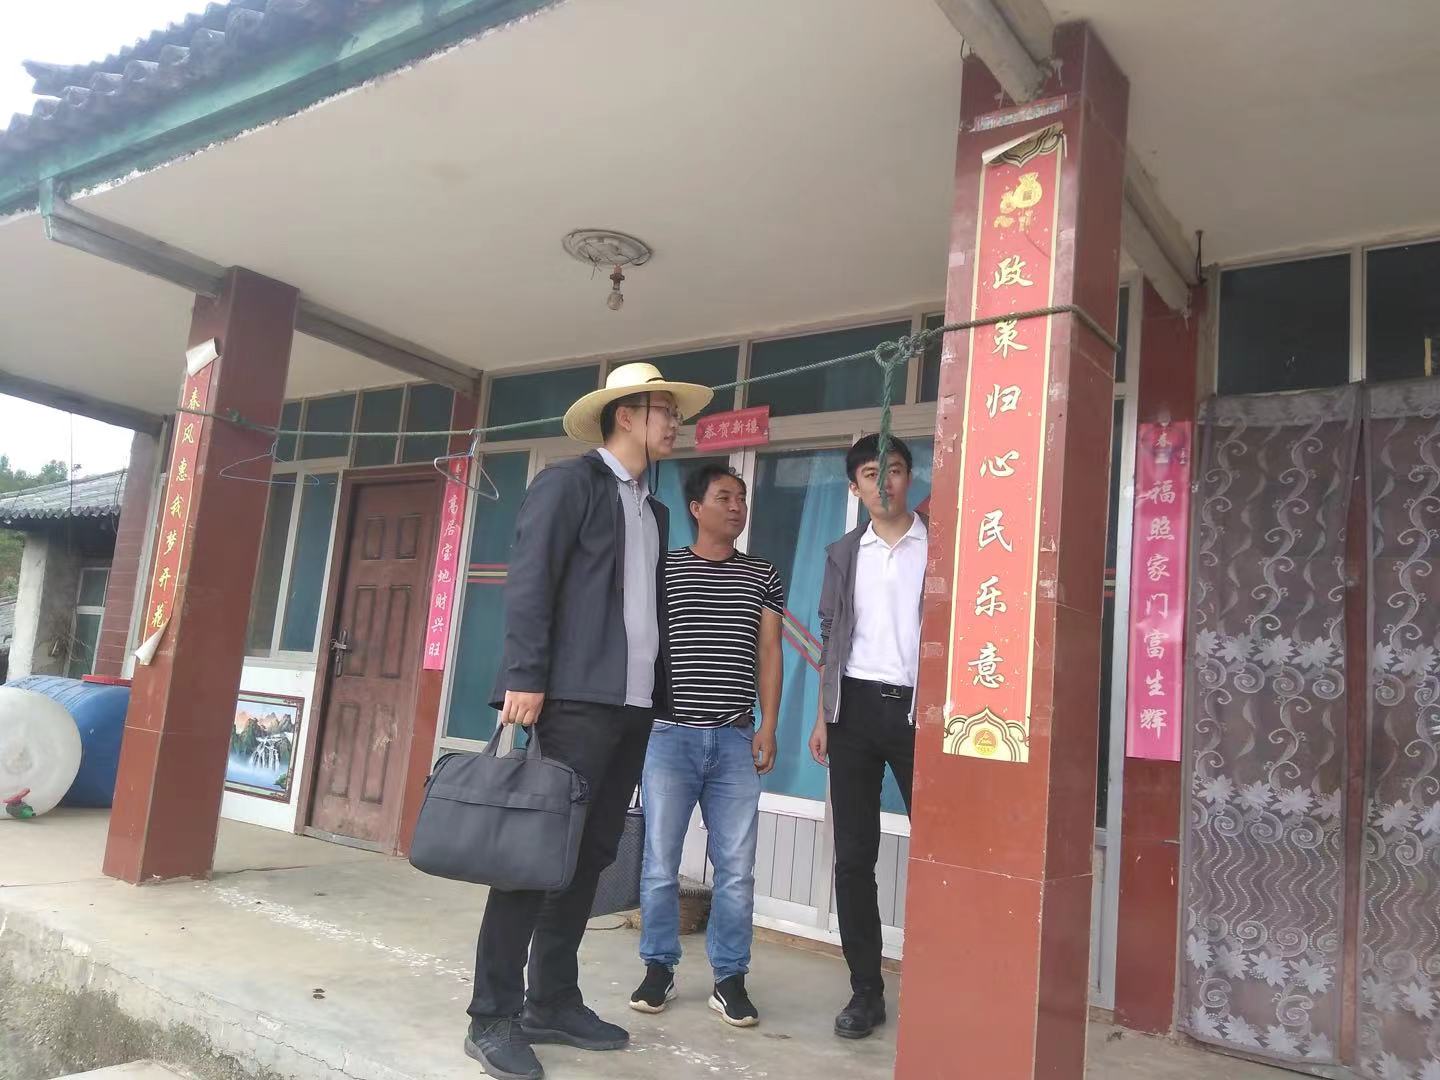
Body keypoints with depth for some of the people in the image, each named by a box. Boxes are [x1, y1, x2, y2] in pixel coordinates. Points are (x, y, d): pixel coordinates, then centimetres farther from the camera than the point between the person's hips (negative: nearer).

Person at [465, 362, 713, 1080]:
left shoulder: (654, 511, 21)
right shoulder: (569, 483, -1)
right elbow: (528, 583, -10)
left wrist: (656, 696, 13)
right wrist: (525, 677, -18)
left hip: (632, 705, 8)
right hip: (575, 699, -7)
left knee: (588, 857, 11)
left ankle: (552, 1003, 21)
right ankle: (493, 1017, 6)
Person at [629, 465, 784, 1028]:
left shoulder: (764, 576, 11)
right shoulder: (663, 567, 5)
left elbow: (769, 652, 9)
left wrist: (768, 726, 1)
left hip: (735, 738, 2)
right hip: (671, 732, -1)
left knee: (736, 867, 2)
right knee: (660, 862, 3)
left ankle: (730, 978, 15)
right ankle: (658, 969, 19)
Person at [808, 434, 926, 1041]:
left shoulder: (938, 547, 3)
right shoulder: (843, 554, 13)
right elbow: (830, 639, 14)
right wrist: (823, 716, 8)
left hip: (917, 707, -3)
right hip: (856, 707, 3)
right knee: (853, 855, 4)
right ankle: (866, 990, 15)